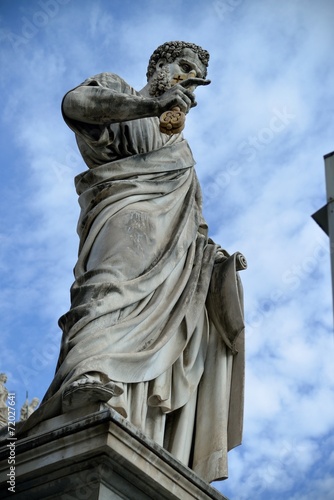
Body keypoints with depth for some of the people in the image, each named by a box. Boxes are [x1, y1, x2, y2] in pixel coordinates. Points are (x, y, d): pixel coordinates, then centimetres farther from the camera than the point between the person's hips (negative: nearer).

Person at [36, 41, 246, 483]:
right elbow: (75, 102, -1)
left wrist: (217, 256, 21)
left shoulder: (180, 146, 42)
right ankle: (90, 377, -64)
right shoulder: (119, 91, 24)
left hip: (176, 252, 7)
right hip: (130, 213, -7)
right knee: (121, 281, -38)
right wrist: (151, 104, -11)